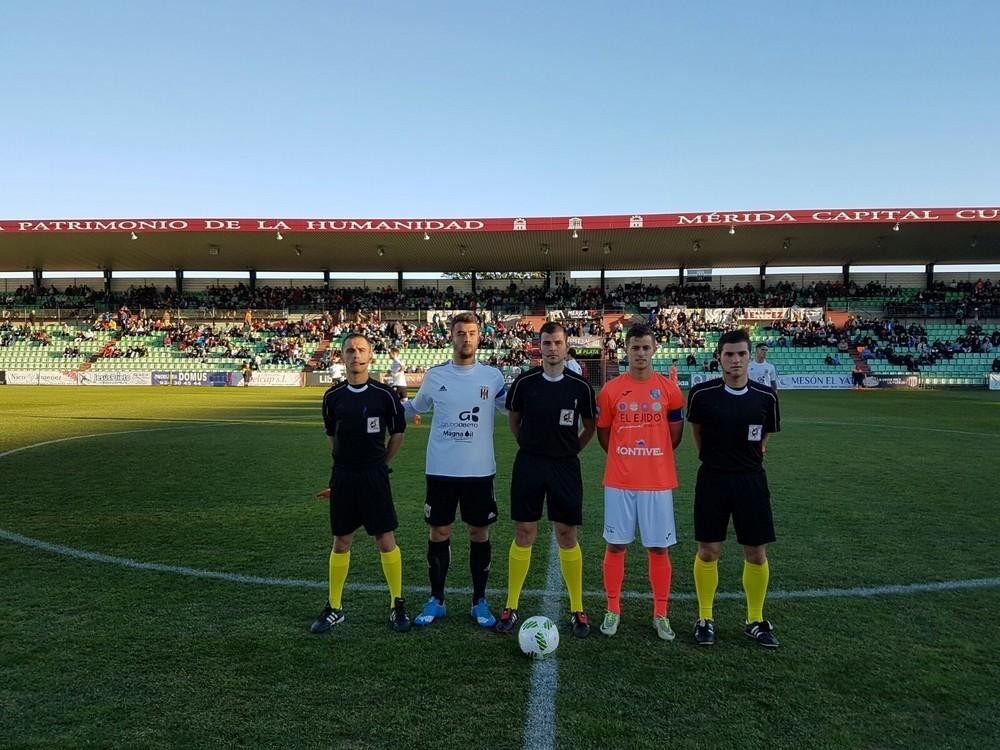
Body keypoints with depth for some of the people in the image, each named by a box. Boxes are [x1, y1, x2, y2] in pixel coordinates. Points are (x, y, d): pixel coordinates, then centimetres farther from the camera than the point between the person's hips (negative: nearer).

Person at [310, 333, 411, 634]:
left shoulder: (384, 393, -6)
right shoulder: (333, 396, 2)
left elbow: (398, 432, 5)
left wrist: (379, 463, 8)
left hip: (374, 477, -2)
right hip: (342, 477, 3)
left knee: (386, 541, 1)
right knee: (341, 542, 9)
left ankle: (397, 605, 16)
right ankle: (334, 608, 21)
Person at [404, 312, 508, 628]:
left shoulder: (493, 376, 0)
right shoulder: (435, 375, 2)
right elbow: (414, 408, 16)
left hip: (480, 470, 0)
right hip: (441, 470, 0)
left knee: (479, 533, 8)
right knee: (439, 533, 8)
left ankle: (480, 602, 24)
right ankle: (436, 600, 25)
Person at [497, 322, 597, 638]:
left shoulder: (580, 386, -4)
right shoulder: (524, 382, -3)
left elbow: (590, 427, 10)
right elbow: (513, 418, 13)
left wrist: (571, 450, 6)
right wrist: (528, 445, 9)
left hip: (565, 466, 0)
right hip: (528, 464, 0)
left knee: (567, 537, 5)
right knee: (523, 535, 4)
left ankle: (577, 610, 17)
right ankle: (511, 608, 16)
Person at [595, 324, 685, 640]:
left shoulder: (669, 389, -1)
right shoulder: (611, 390, -2)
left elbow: (675, 434, 8)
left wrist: (650, 457, 11)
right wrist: (626, 458, 10)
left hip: (658, 482, 0)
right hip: (619, 482, 0)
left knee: (658, 548, 7)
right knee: (616, 545, 7)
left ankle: (661, 615, 21)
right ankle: (613, 610, 22)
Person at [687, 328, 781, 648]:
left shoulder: (766, 396, -5)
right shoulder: (702, 393, -8)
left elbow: (765, 437, 11)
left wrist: (747, 458, 10)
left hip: (751, 480, 1)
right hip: (712, 479, -1)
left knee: (756, 554, 8)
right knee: (708, 552, 6)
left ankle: (756, 620, 27)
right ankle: (705, 619, 23)